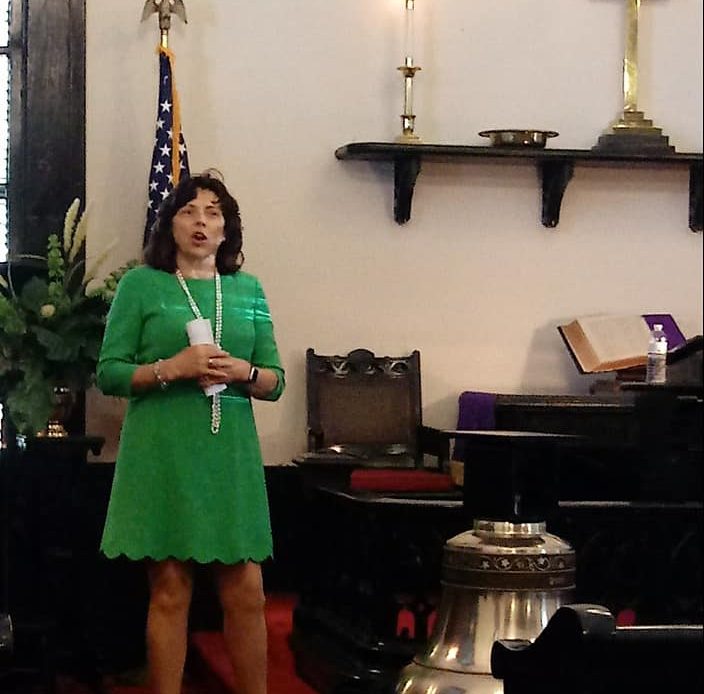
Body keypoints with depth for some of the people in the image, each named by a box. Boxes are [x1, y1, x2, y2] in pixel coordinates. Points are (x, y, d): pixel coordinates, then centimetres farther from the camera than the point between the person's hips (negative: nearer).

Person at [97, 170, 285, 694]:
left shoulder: (248, 290, 12)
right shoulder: (141, 284, 3)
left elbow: (275, 382, 12)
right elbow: (109, 373, -1)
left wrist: (243, 372, -9)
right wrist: (172, 367, -16)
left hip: (231, 453, 3)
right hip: (163, 453, -3)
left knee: (246, 592, 2)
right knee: (170, 591, 1)